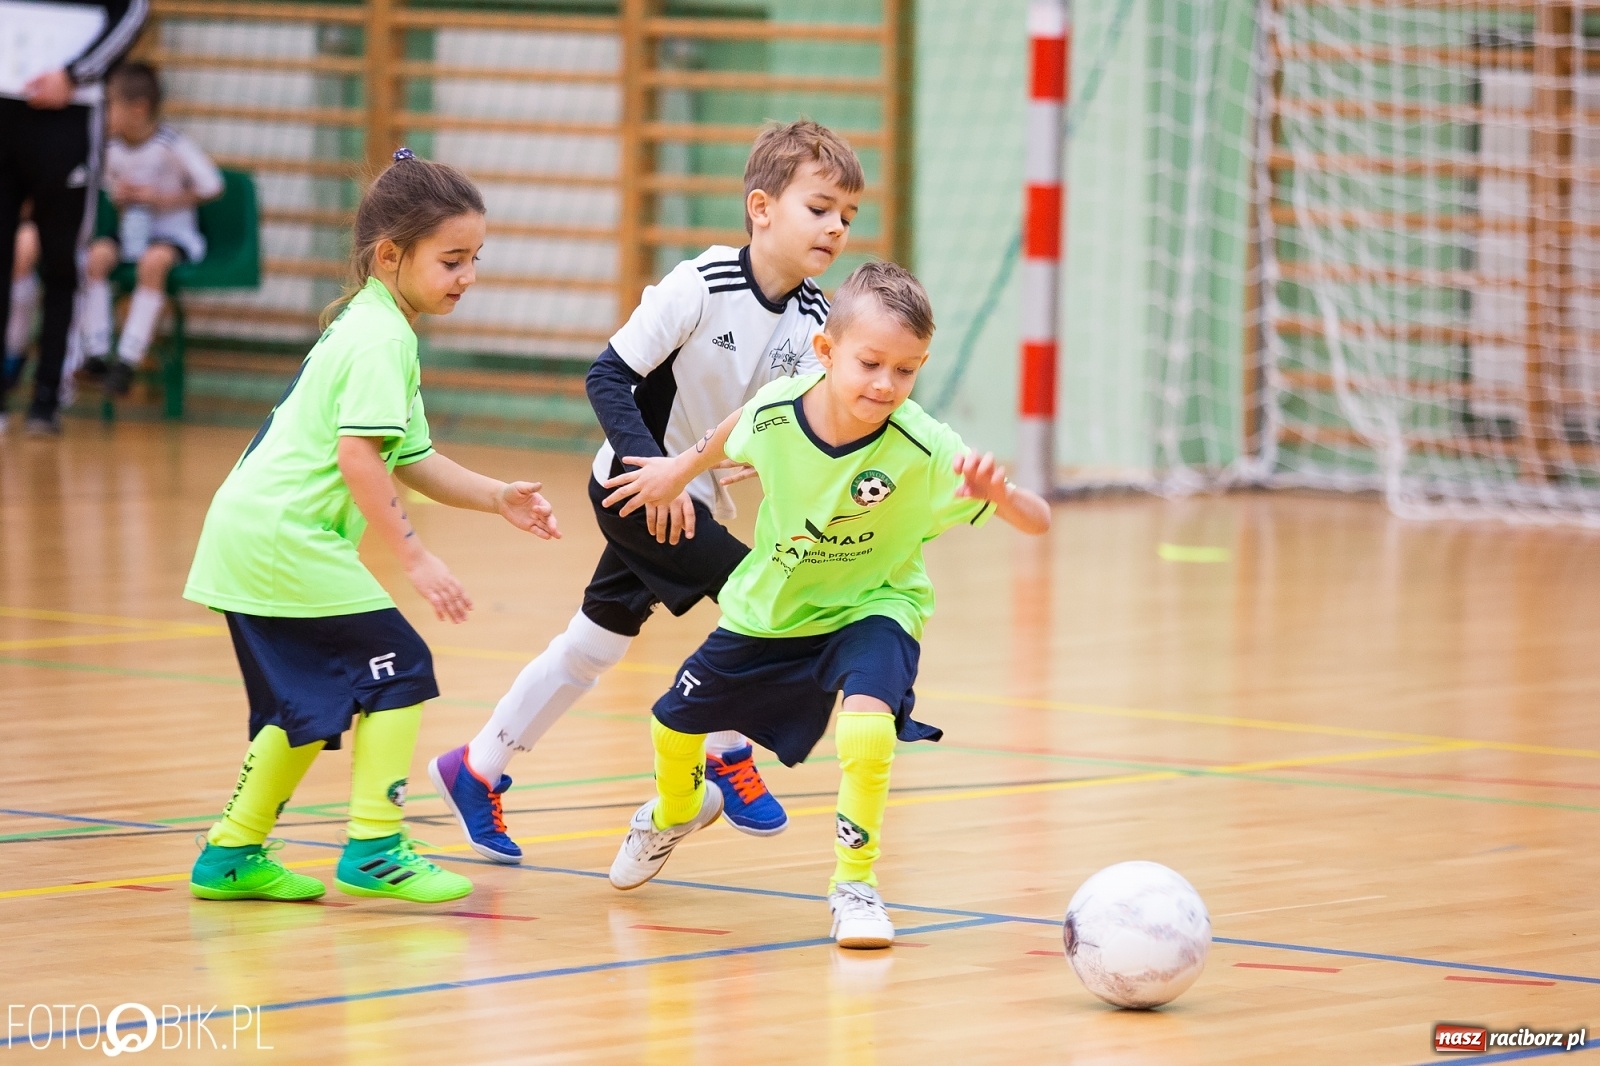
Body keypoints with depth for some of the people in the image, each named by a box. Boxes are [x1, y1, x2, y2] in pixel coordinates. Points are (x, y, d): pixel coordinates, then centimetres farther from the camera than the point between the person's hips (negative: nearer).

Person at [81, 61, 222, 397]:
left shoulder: (172, 145, -14)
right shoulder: (113, 150, 2)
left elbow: (211, 187, -14)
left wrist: (159, 198, -16)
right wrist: (120, 198, -5)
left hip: (174, 232, -5)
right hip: (131, 231, 5)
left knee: (154, 261, -36)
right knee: (98, 254, -25)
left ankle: (128, 357, -32)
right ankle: (96, 351, -21)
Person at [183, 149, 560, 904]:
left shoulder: (367, 327, 19)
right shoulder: (382, 338, -14)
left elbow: (409, 458, 20)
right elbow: (358, 456, -24)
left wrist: (497, 498, 9)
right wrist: (414, 559, -23)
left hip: (249, 532, 10)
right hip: (285, 536, -10)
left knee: (310, 702, 18)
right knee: (398, 667, -6)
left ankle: (232, 854, 24)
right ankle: (374, 850, -6)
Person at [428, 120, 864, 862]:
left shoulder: (815, 320, -5)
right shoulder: (700, 286, -23)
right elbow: (607, 376, -21)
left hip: (695, 497, 7)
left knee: (598, 642, 15)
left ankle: (476, 770, 28)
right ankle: (724, 753, -1)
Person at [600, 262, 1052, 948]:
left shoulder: (925, 451, -33)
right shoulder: (775, 410, -26)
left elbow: (1037, 521, -36)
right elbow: (735, 434, 1)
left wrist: (1000, 495, -58)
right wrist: (679, 471, 18)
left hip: (870, 608, -3)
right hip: (770, 605, 3)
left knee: (867, 717, -33)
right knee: (677, 720, 18)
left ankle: (854, 884, -14)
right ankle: (675, 812, 55)